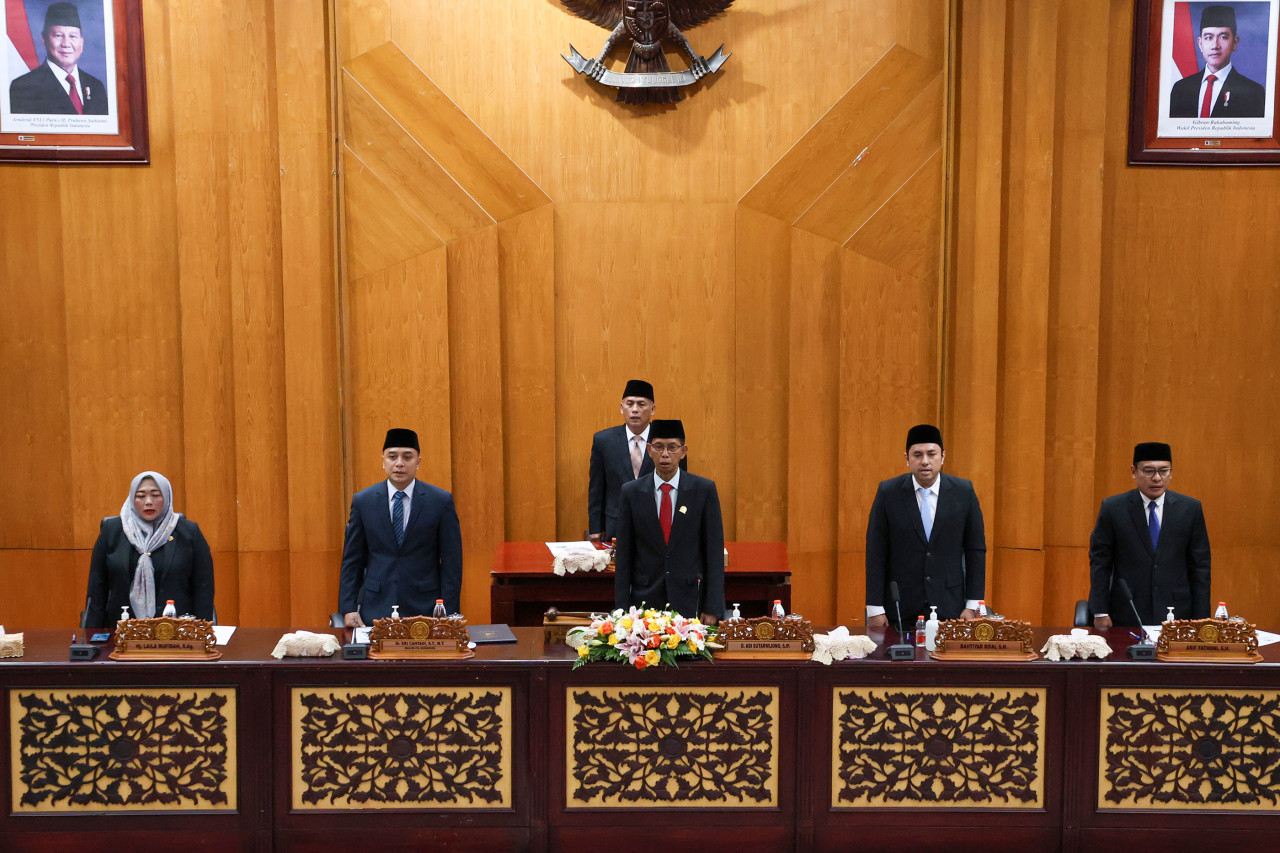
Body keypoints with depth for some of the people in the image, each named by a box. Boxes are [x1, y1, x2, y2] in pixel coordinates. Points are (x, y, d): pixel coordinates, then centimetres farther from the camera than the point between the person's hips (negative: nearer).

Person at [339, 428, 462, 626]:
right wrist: (349, 608, 0)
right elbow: (352, 560, 7)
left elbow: (451, 562, -1)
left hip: (425, 609, -1)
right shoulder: (363, 501, 4)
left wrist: (448, 615, -6)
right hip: (376, 609, 1)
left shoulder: (441, 501, -1)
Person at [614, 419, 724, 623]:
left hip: (690, 601, -1)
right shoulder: (631, 492, 3)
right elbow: (624, 555, 4)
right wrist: (623, 610, -1)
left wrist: (712, 609, -5)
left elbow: (715, 551, 0)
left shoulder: (704, 489, 0)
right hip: (645, 599, 1)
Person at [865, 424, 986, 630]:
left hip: (949, 607, 1)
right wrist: (875, 609, -7)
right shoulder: (888, 492, -3)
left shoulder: (963, 491, 0)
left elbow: (976, 549, 4)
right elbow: (876, 552, -3)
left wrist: (972, 605, 0)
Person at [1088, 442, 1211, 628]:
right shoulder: (1112, 508, -1)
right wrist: (1100, 613, -5)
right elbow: (1099, 563, 0)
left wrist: (1201, 618, 1)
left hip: (1177, 614, 1)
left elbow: (1200, 566, 6)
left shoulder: (1190, 508, 4)